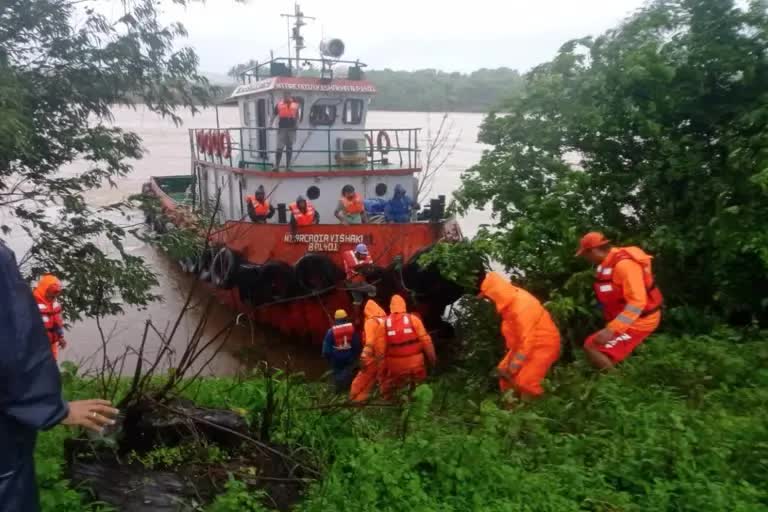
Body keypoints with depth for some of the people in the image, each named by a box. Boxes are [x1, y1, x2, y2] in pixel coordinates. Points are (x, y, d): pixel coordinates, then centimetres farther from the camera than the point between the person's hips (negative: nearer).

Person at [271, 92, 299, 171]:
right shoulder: (279, 105, 3)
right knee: (279, 148, -5)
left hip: (292, 129, 2)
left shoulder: (295, 105, 9)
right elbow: (274, 115, 7)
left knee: (289, 148, 7)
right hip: (282, 129, -2)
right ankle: (276, 165, -1)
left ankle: (288, 166, 13)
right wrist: (270, 125, -2)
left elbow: (297, 117, 14)